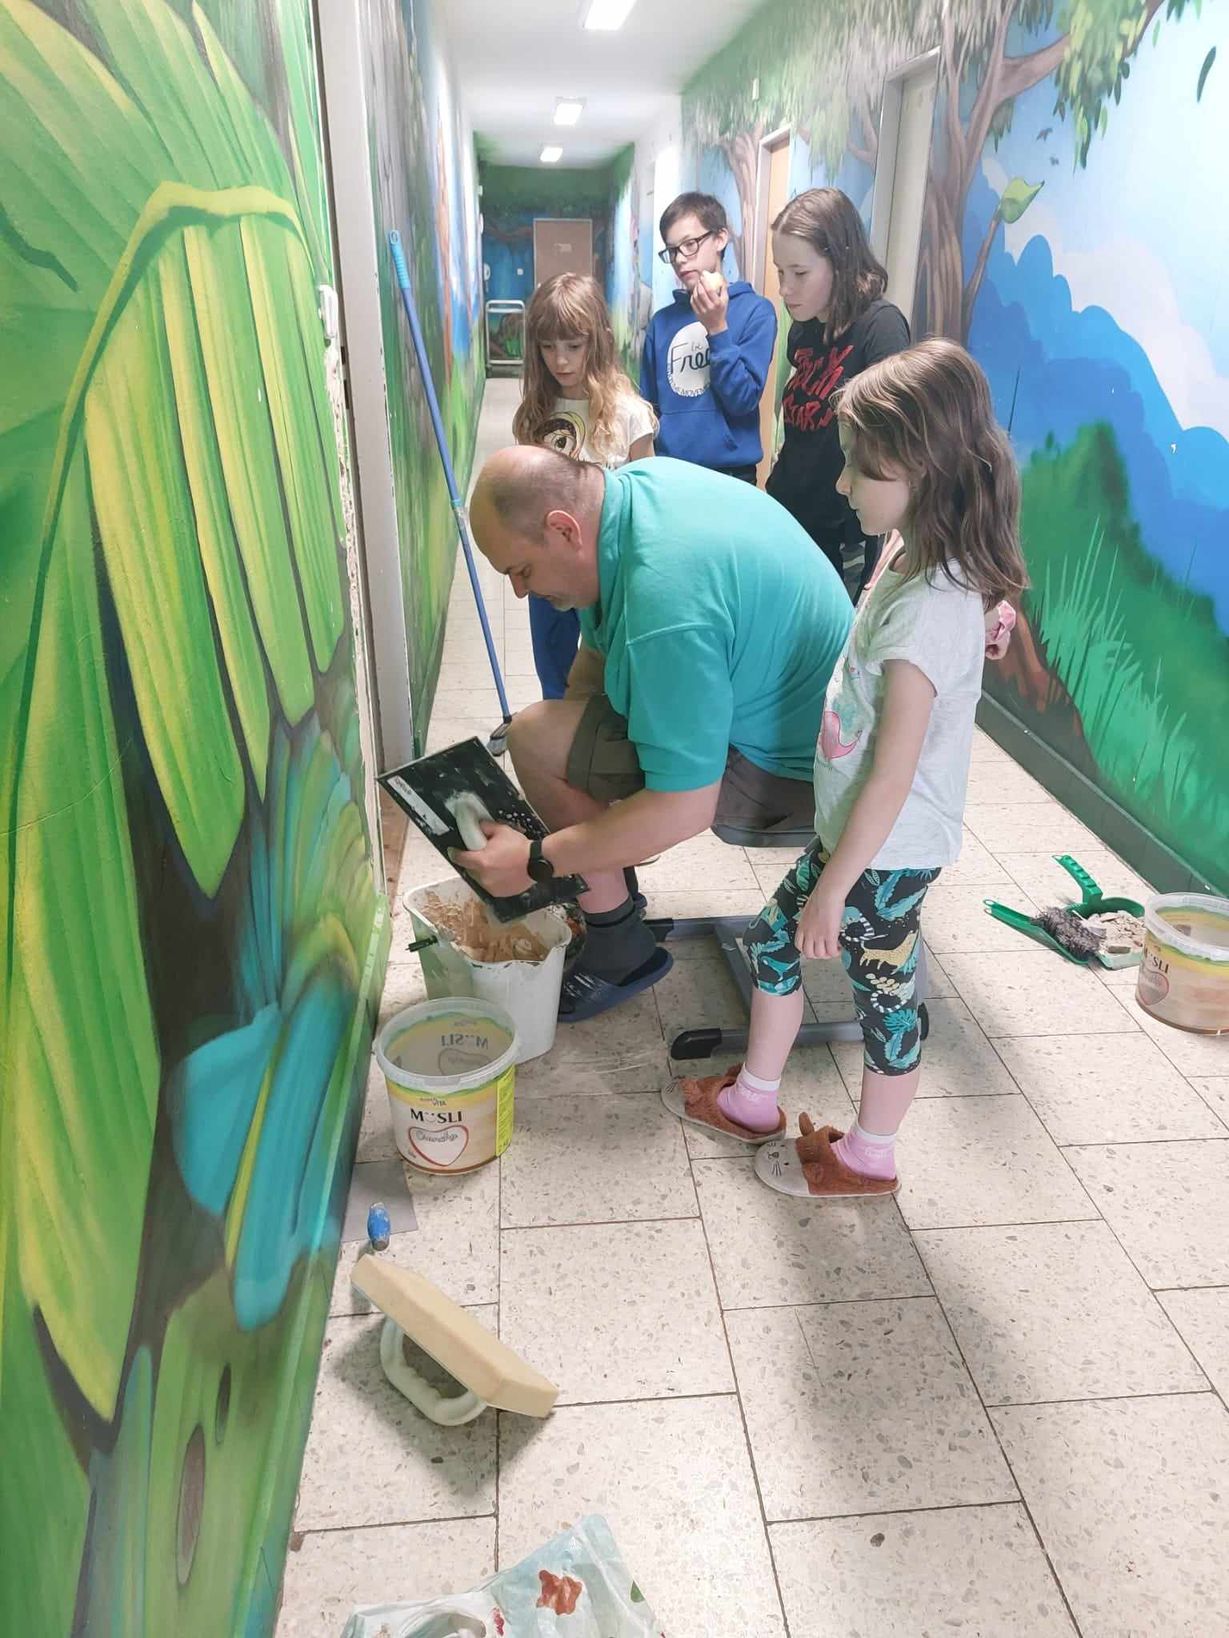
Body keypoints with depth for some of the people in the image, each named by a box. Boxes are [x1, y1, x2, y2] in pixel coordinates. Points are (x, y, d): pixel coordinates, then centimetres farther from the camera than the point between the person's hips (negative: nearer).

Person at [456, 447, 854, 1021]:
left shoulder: (664, 605, -34)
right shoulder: (641, 479, -4)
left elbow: (685, 810, -31)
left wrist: (535, 862, -23)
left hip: (786, 767, -10)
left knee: (535, 739, -17)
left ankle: (620, 949, 2)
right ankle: (610, 882, 25)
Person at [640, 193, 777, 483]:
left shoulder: (755, 310, -4)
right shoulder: (662, 321, 6)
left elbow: (744, 400, -12)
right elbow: (650, 407, 11)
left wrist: (717, 329, -17)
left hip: (730, 475, -3)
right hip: (667, 471, 3)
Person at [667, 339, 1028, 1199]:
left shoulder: (928, 613, -29)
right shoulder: (913, 560, -1)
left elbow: (893, 779, -26)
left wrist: (833, 888, -19)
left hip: (889, 852, -9)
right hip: (853, 826, 9)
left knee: (884, 995, 10)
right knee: (773, 939, 19)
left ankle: (869, 1156, 34)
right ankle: (754, 1099, 40)